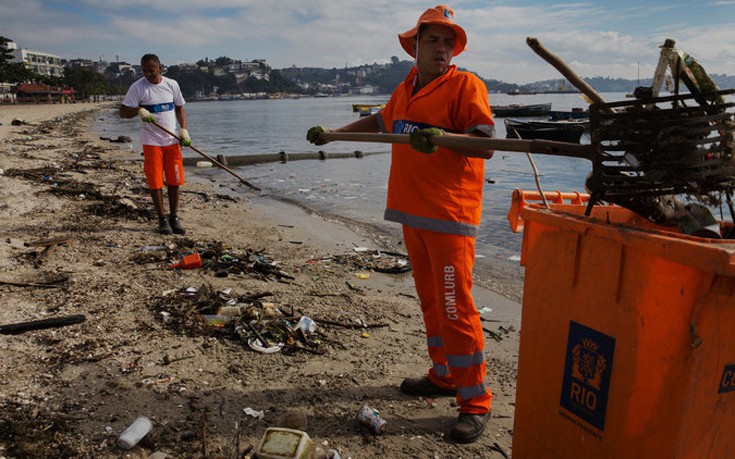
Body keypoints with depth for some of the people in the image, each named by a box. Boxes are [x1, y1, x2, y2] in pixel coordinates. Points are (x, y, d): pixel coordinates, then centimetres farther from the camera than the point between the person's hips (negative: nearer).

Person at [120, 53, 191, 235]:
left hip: (172, 140, 3)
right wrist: (139, 110, -22)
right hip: (151, 141, -2)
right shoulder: (137, 87, -3)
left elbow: (180, 108, 15)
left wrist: (184, 129, 1)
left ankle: (174, 218, 15)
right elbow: (123, 111, -2)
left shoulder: (171, 84, 6)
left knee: (174, 181, 4)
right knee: (155, 182, -1)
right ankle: (162, 219, 11)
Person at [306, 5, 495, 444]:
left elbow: (485, 144, -15)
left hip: (449, 215, -7)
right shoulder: (406, 89, 18)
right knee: (430, 301, 13)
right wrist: (332, 133, 36)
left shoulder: (466, 85, -4)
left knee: (455, 308, -8)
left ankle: (475, 402, 4)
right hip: (414, 213, 7)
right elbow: (379, 120, 35)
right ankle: (444, 376, 28)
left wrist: (442, 137, -31)